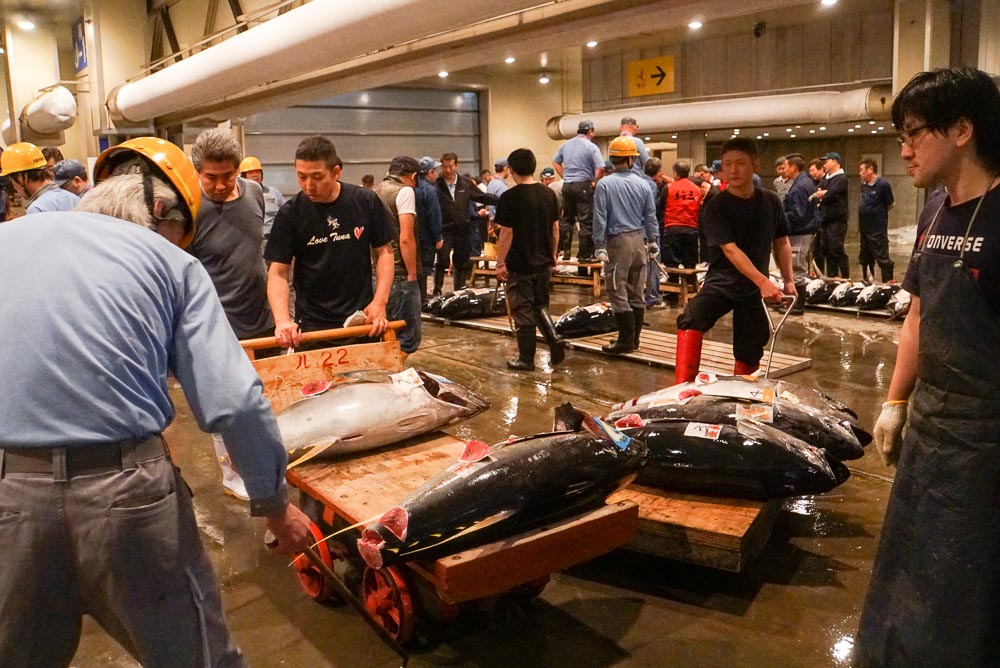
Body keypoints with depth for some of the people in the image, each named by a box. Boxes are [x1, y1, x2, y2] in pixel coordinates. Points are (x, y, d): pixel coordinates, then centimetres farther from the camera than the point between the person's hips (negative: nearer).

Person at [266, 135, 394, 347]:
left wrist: (380, 302, -10)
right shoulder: (290, 213, -8)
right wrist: (282, 320, -23)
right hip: (311, 326, -1)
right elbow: (278, 272, -7)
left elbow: (384, 251, 2)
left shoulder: (366, 202, -6)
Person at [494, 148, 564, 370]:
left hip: (519, 265, -5)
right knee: (540, 306, 22)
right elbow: (555, 228, 8)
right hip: (543, 262, 6)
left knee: (522, 312, 5)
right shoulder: (548, 193, 3)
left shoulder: (510, 197, -14)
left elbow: (506, 234, -14)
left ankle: (526, 359, 12)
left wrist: (500, 263, -7)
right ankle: (554, 341, 4)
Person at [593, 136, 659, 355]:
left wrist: (599, 246, -6)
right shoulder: (643, 184, 3)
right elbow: (651, 216, 9)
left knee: (619, 294, -1)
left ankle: (626, 341, -2)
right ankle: (633, 337, 19)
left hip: (618, 241, -5)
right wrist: (653, 242, 19)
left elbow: (600, 218, -10)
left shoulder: (605, 184, -9)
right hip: (639, 240, 5)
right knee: (636, 293, 12)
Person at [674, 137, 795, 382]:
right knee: (691, 321, -31)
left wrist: (788, 280, 8)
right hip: (721, 281, -4)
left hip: (755, 288, 4)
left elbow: (781, 243, 14)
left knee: (749, 354, 7)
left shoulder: (771, 202, 2)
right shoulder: (717, 206, -11)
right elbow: (730, 250, -21)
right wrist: (763, 281, -30)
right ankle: (683, 389, -29)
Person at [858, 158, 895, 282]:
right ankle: (867, 282, 29)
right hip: (864, 229, 8)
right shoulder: (863, 184, 9)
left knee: (882, 258, -4)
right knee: (865, 258, 17)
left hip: (878, 230, -8)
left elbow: (891, 204, -7)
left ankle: (888, 284, 2)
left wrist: (879, 211, 4)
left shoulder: (883, 184, -14)